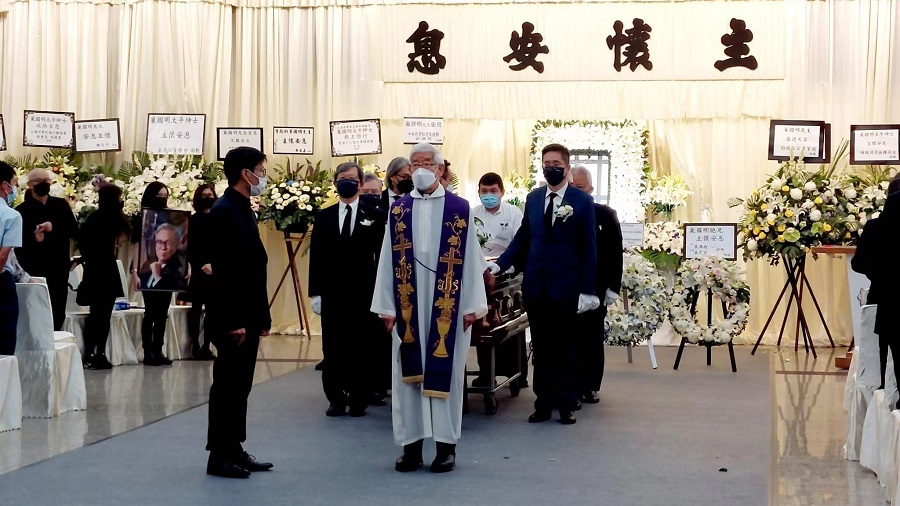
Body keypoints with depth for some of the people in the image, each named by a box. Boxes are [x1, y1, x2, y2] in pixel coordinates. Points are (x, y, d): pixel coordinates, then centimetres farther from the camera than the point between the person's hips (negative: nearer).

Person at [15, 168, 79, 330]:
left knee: (58, 316, 7)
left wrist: (54, 227, -15)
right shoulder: (22, 210, -1)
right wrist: (34, 238, -25)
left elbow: (74, 230, 0)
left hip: (59, 269, 4)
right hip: (34, 270, -4)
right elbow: (19, 242, -6)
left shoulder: (61, 205, 10)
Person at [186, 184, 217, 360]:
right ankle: (195, 346, 2)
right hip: (198, 271, -2)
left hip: (216, 271, 2)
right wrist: (202, 265, -13)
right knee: (196, 308, 0)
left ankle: (206, 346, 7)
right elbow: (189, 248, -2)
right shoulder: (192, 220, 3)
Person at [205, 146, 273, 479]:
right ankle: (219, 456, 5)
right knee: (227, 386, -2)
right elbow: (224, 270, -20)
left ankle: (234, 449, 20)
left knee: (240, 386, 13)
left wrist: (262, 316, 15)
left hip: (249, 316, 9)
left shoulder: (245, 211, 15)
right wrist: (234, 321, -23)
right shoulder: (224, 211, -14)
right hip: (232, 318, -9)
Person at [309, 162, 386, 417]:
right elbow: (316, 256, 7)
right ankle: (336, 399, 14)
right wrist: (315, 292, 1)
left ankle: (359, 399, 11)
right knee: (333, 347, 4)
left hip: (363, 292, -2)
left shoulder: (373, 216, 4)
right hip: (332, 292, 2)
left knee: (361, 347, 2)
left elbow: (381, 255, 0)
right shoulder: (324, 216, 9)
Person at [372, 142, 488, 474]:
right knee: (409, 373, 4)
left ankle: (446, 445, 10)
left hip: (447, 304, -2)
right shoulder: (398, 210, 7)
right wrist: (387, 306, 1)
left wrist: (472, 306, -5)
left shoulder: (459, 209, 0)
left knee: (444, 371, 2)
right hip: (408, 304, 2)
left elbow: (470, 259, -1)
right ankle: (412, 445, 12)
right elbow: (388, 260, 6)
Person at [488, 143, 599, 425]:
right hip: (535, 285, 4)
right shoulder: (533, 198, 8)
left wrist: (587, 290, -10)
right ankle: (543, 403, 17)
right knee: (541, 347, 9)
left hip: (565, 286, -4)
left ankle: (567, 404, 17)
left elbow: (589, 248, -6)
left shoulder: (582, 201, -5)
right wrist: (500, 265, 0)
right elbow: (522, 238, 12)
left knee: (565, 347, 7)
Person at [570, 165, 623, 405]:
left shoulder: (606, 214, 1)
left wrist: (613, 287, -5)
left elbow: (616, 253, 1)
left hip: (595, 288, 0)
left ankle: (590, 387, 16)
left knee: (592, 338, 7)